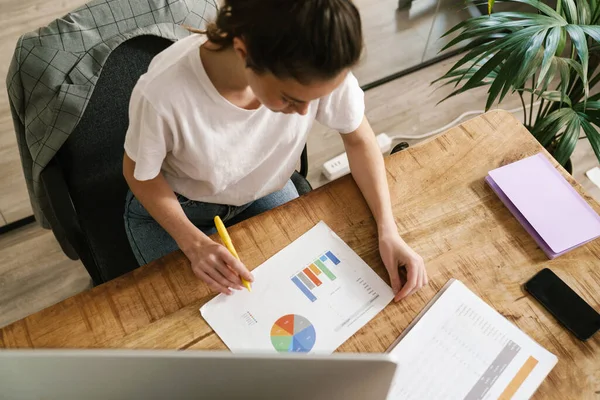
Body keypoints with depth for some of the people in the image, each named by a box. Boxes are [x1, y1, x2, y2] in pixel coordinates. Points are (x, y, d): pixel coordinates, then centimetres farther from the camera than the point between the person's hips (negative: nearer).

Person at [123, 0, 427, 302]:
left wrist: (388, 229, -21)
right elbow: (140, 174, -16)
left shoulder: (321, 69, -31)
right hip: (174, 206, -2)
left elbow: (358, 139, -11)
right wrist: (194, 243, -29)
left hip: (263, 193, 3)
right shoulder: (164, 92, -38)